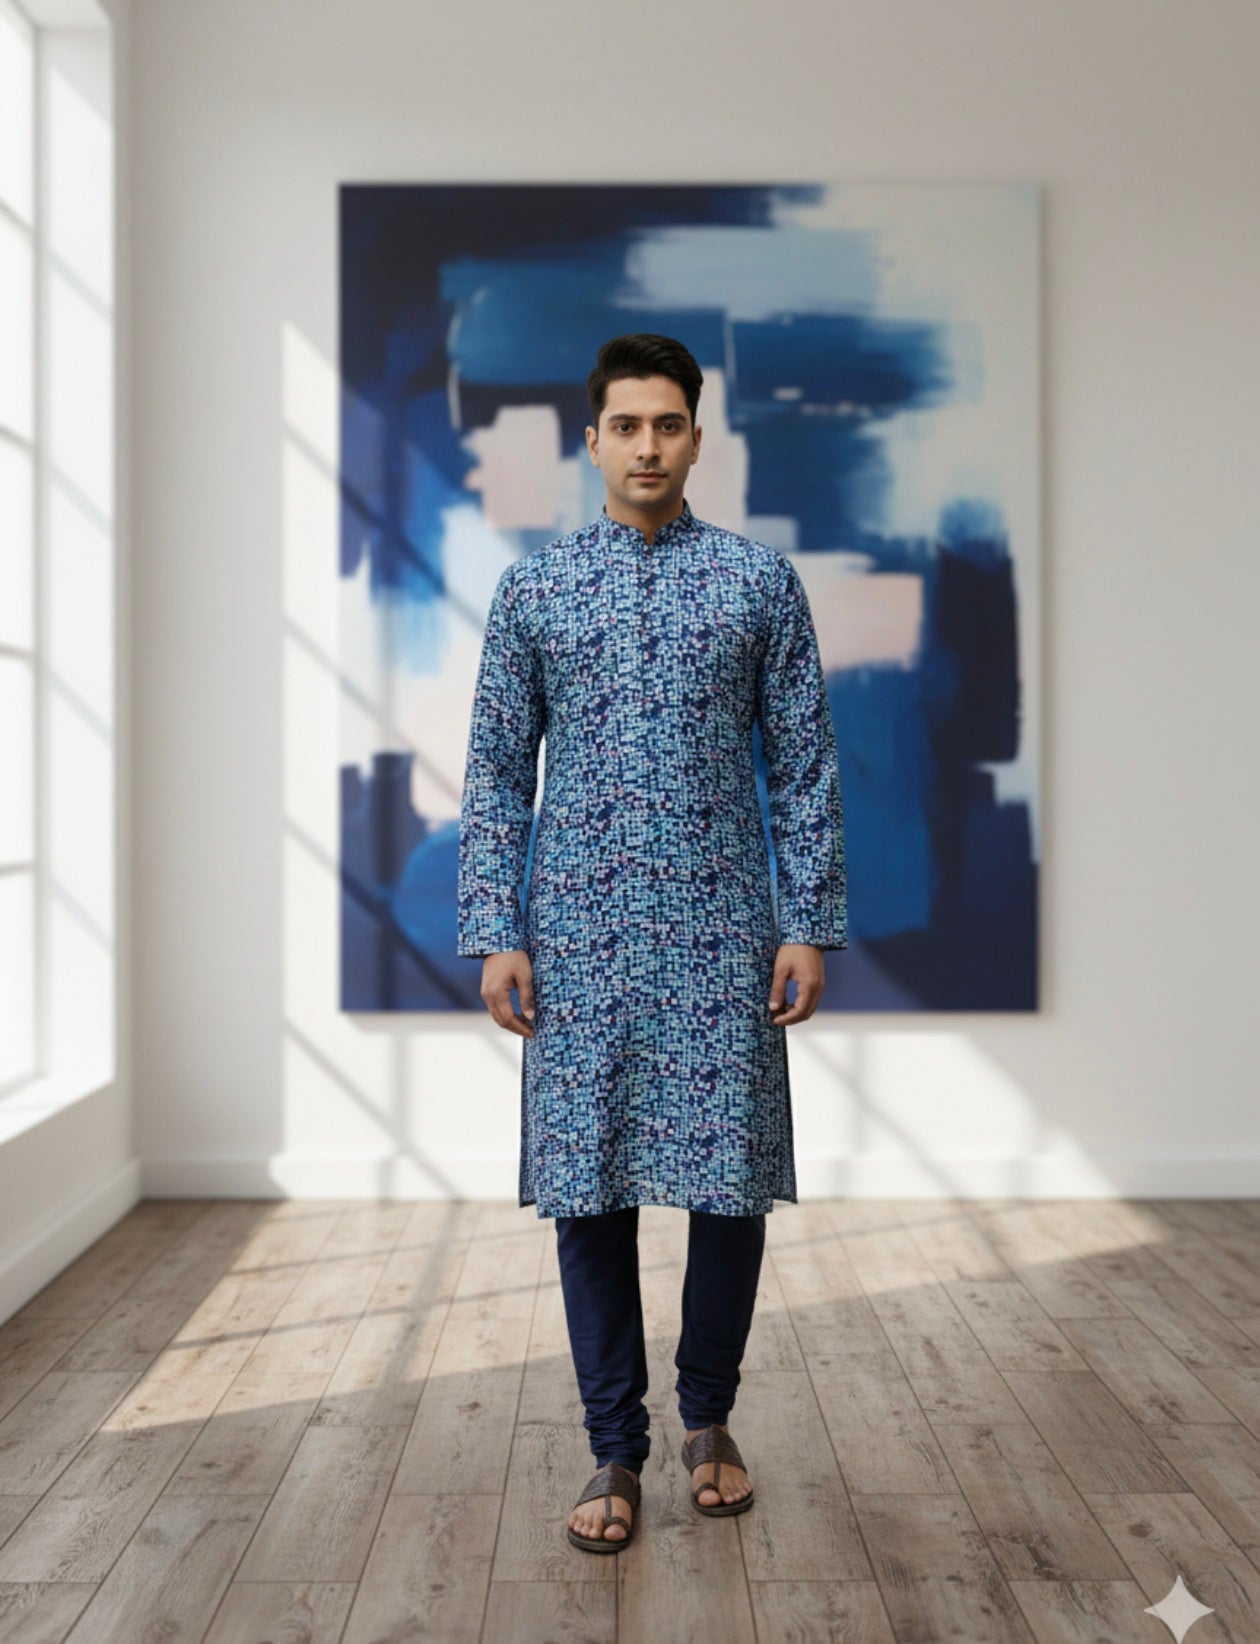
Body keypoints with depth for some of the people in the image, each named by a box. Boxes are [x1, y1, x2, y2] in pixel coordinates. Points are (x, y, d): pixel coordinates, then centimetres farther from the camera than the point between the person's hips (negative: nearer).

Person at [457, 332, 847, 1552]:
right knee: (589, 1186, 4)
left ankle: (707, 1419, 28)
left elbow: (804, 764, 3)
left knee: (731, 1177, 5)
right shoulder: (532, 588, 5)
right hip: (580, 929, 1)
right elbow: (497, 771, 5)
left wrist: (811, 925, -2)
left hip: (723, 928, 0)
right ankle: (616, 1451, 19)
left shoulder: (760, 581, 4)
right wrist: (495, 932, -3)